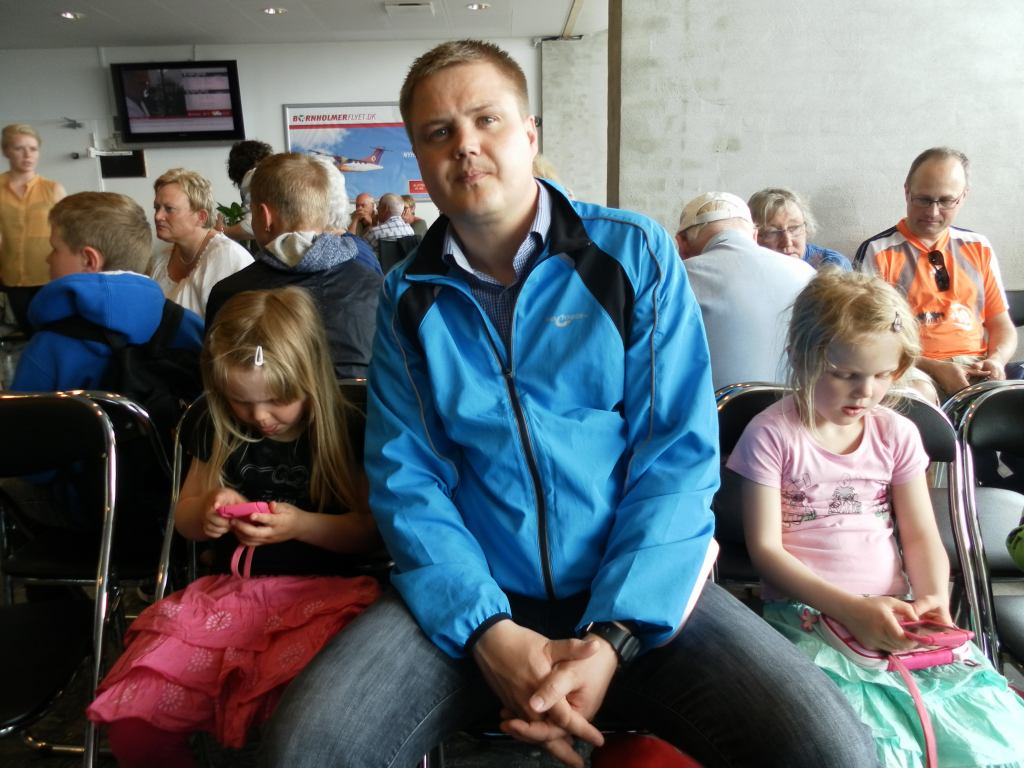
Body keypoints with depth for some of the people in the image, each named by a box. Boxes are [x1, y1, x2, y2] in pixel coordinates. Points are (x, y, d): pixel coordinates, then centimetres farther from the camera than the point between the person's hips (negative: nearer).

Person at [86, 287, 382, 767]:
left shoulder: (346, 431, -3)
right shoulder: (220, 433, 10)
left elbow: (371, 530, -2)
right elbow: (182, 517, 21)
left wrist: (301, 524, -18)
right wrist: (205, 513, -3)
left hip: (316, 594, -4)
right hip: (227, 591, 5)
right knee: (133, 725, -11)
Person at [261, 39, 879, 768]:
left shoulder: (634, 252, -2)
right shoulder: (408, 297, 4)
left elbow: (679, 454, -6)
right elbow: (405, 475, -1)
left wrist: (612, 636, -17)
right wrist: (490, 632, -16)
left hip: (638, 593, 0)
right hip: (470, 599, 1)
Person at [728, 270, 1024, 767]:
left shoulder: (896, 434, 9)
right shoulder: (771, 435, -5)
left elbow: (921, 536, 9)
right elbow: (765, 549, -8)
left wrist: (934, 598, -12)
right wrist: (849, 608, -17)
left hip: (894, 613, 5)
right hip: (807, 610, -4)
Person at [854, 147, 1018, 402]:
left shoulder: (979, 248, 17)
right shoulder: (877, 252, 1)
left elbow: (1002, 325, 20)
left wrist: (996, 359, -3)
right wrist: (935, 368, -15)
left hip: (976, 367, 4)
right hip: (914, 369, -4)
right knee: (918, 391, -37)